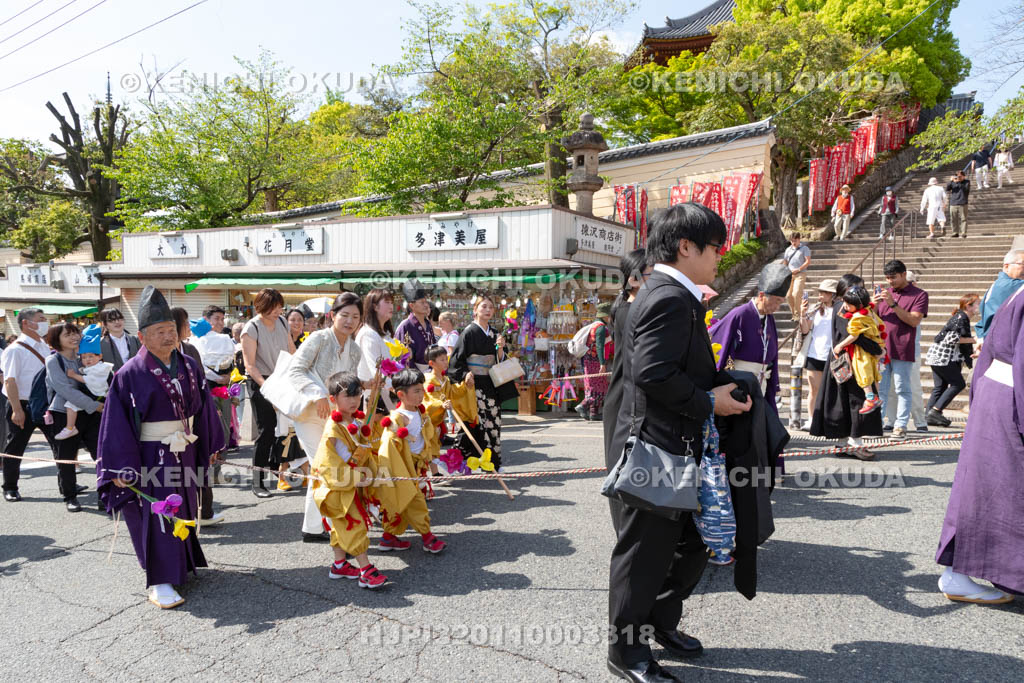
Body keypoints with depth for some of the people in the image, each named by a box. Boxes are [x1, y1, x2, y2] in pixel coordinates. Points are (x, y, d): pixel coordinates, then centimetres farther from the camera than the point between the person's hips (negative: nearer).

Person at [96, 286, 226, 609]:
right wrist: (120, 467, -17)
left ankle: (183, 560, 39)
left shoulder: (189, 366, 1)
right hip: (151, 457, -6)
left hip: (185, 454, 6)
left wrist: (212, 445, 14)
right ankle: (159, 580, 6)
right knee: (156, 514, -3)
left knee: (184, 509, 20)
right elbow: (118, 423, -14)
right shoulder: (130, 374, -14)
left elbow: (204, 408, 10)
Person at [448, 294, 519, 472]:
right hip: (476, 385, -6)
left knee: (494, 422, 5)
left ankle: (495, 463, 12)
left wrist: (500, 348, -4)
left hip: (492, 385, 6)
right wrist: (466, 376, -19)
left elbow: (500, 362, 14)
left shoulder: (494, 334, 14)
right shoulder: (469, 332, -5)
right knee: (482, 422, -9)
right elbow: (457, 361, -6)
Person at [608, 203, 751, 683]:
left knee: (693, 541, 20)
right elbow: (653, 373, -28)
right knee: (646, 551, 4)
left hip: (676, 446, 11)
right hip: (659, 447, -11)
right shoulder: (671, 300, -19)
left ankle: (661, 622, 38)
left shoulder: (666, 294, 15)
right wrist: (709, 402, -17)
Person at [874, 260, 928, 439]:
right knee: (879, 388, 4)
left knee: (902, 389, 1)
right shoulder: (885, 293, 17)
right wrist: (874, 305, -4)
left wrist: (893, 304, -17)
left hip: (902, 350, -4)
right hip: (881, 348, 4)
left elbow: (914, 320, -10)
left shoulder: (919, 294, 2)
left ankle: (900, 426, 5)